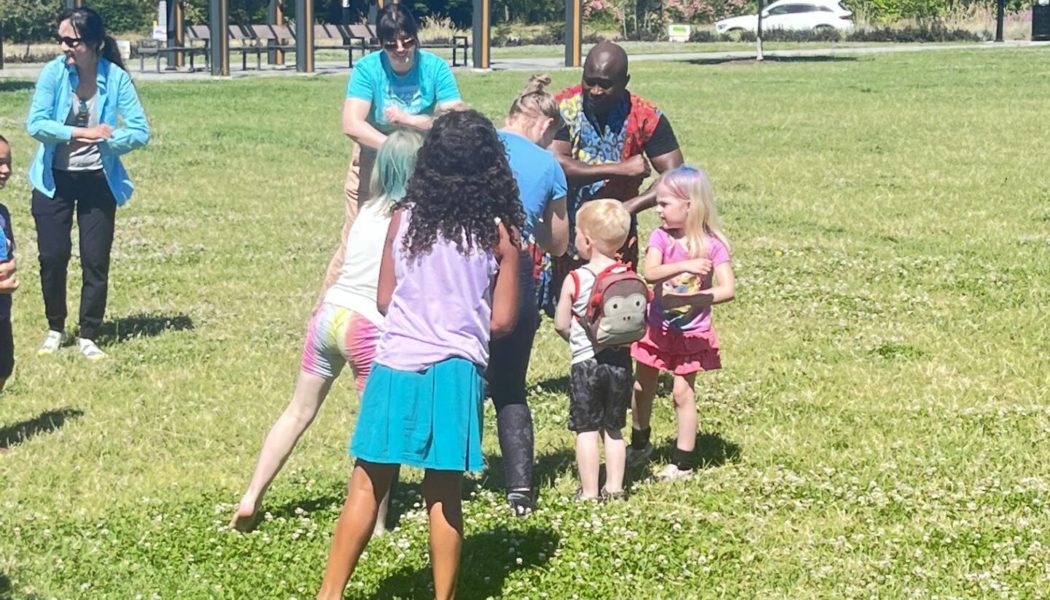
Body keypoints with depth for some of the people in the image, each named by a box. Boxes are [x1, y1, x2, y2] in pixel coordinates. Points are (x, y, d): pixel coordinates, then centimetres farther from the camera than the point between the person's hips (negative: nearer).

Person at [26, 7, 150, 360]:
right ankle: (55, 330, 25)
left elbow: (140, 132, -14)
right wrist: (81, 133, -27)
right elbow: (35, 124, -19)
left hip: (98, 181, -1)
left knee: (95, 261, 2)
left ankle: (88, 338, 15)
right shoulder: (53, 73, -12)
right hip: (54, 179, 1)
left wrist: (104, 140, -26)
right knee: (52, 257, 4)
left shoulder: (116, 78, -13)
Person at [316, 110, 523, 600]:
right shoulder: (498, 232, -4)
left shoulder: (404, 218, 0)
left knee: (368, 485, 7)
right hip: (455, 371, -1)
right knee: (444, 494, 6)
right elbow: (501, 321, -2)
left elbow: (384, 299, 5)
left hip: (397, 365, 1)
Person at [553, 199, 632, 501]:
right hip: (620, 360, 4)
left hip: (585, 362, -4)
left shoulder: (575, 279, -11)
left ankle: (589, 492, 2)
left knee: (586, 430, 2)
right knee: (614, 429, 14)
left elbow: (561, 325, -6)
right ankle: (614, 487, 17)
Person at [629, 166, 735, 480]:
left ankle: (684, 462, 9)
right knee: (642, 387, 14)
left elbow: (728, 289, -21)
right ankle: (639, 444, 38)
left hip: (692, 333, -3)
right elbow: (650, 273, -25)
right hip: (657, 329, 3)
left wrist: (691, 299, -33)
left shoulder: (711, 245, -13)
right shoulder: (660, 237, -8)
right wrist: (684, 266, -40)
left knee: (682, 391, -2)